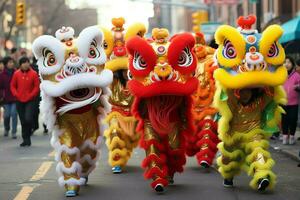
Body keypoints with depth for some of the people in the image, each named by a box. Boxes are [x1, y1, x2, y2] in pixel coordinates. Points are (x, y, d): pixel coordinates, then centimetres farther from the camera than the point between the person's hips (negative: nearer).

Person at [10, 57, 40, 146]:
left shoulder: (33, 74, -4)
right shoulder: (16, 74, 3)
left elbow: (37, 87, -2)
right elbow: (12, 86, 9)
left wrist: (30, 96, -11)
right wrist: (16, 95, -5)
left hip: (30, 101, -3)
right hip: (19, 101, 3)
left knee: (28, 119, -17)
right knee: (23, 121, 6)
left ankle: (28, 137, 2)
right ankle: (25, 139, 15)